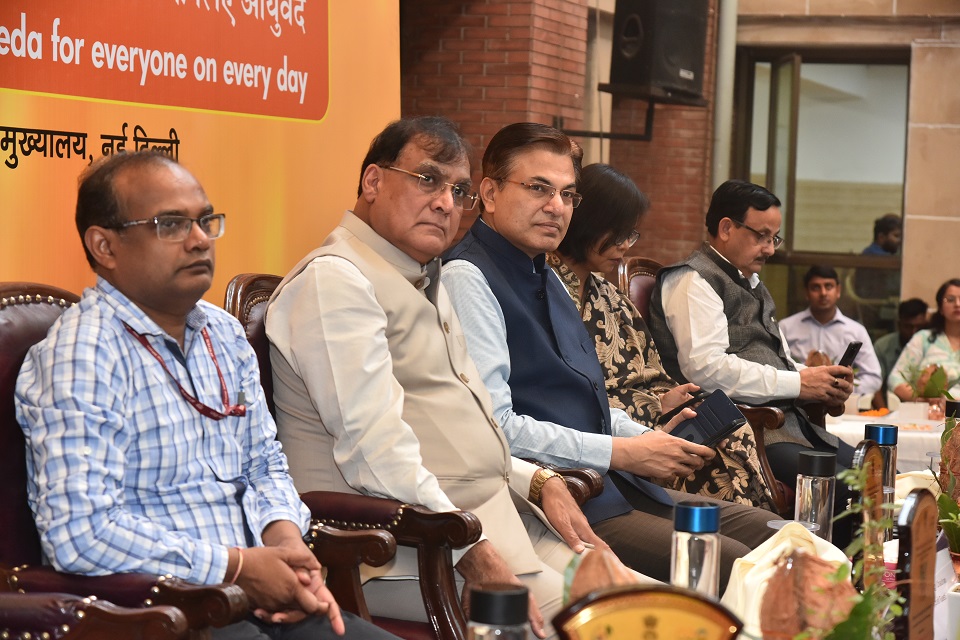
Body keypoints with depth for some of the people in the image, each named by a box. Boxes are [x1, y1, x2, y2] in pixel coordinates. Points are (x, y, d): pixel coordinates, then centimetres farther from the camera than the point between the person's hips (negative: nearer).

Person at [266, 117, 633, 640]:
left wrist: (537, 483, 9)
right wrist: (475, 557, -23)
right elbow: (375, 451, -20)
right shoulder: (334, 280, -10)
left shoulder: (424, 282, 23)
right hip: (404, 550, -10)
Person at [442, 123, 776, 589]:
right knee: (732, 565, -23)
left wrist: (653, 439, 7)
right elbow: (493, 427, -19)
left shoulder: (546, 277, 22)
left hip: (614, 482, 10)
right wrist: (622, 453, -14)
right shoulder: (467, 279, -10)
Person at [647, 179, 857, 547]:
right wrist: (798, 383, -15)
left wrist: (823, 385, 7)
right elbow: (705, 368, -19)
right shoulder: (693, 282, -4)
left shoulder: (750, 283, 27)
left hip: (787, 420, 10)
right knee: (848, 491, -26)